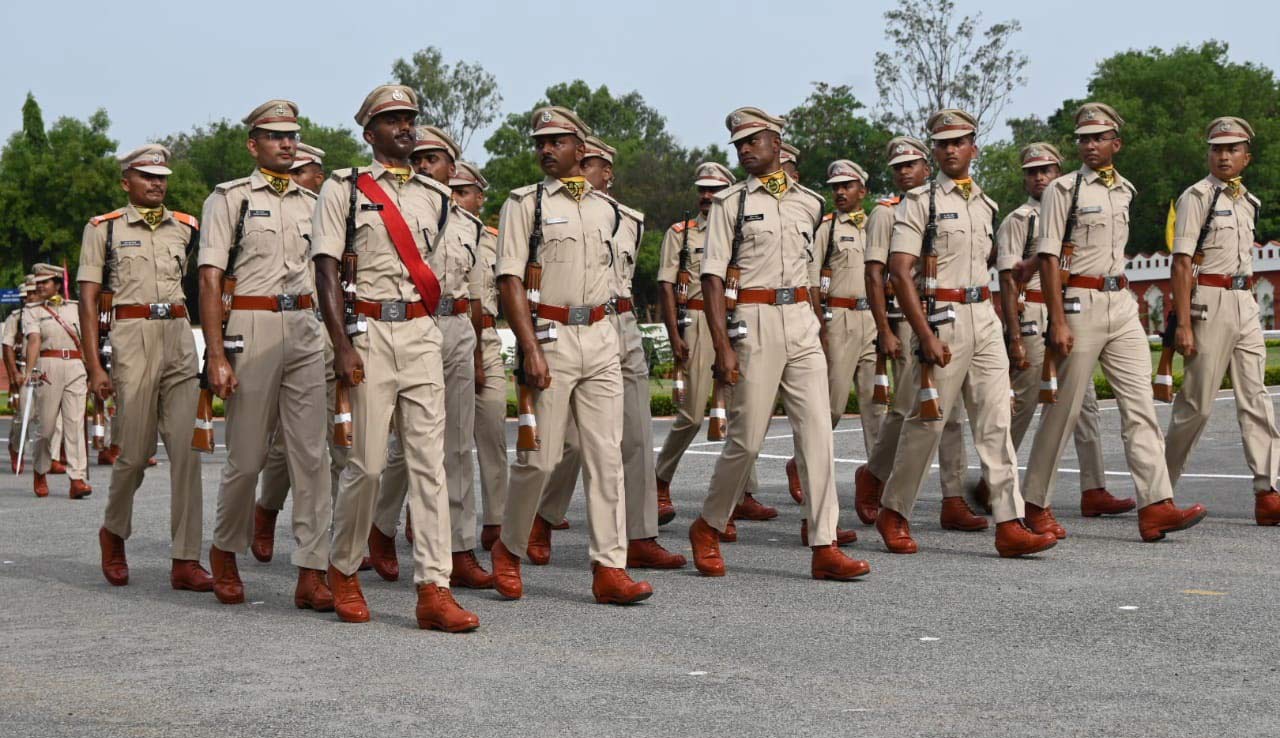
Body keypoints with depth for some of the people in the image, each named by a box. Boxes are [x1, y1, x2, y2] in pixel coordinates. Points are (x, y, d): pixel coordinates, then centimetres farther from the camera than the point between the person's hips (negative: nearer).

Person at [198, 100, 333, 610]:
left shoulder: (311, 203, 16)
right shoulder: (230, 198, 2)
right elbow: (210, 280, -4)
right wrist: (216, 355, -13)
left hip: (306, 330, 4)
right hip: (252, 329, -4)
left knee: (312, 455, -3)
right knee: (247, 457, 2)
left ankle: (311, 574, -2)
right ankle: (225, 551, 26)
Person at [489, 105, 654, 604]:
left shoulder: (603, 208, 14)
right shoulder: (525, 203, -1)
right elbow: (510, 281, -8)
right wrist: (530, 349, -17)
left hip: (600, 338, 5)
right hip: (549, 338, -4)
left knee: (606, 455, -1)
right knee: (539, 457, -2)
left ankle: (609, 569, -1)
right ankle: (509, 550, 20)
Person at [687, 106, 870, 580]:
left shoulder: (808, 203, 13)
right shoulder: (730, 202, 0)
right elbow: (713, 278, -6)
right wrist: (723, 347, -14)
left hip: (802, 325, 4)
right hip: (754, 322, -4)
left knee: (817, 433, -3)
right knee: (746, 439, -1)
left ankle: (824, 549, -2)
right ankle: (708, 528, 20)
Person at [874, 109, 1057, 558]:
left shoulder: (985, 205, 15)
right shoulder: (920, 201, -5)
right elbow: (899, 272, -13)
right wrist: (926, 334, -19)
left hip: (984, 318, 6)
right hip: (942, 318, -5)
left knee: (995, 423, -1)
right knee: (927, 422, 0)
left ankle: (1009, 525, -4)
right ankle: (892, 513, 17)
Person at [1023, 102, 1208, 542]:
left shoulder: (1124, 191, 13)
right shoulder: (1064, 189, -4)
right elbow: (1049, 258, -9)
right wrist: (1057, 322, -16)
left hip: (1122, 304, 6)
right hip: (1080, 303, -6)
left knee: (1140, 406, -3)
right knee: (1064, 410, -1)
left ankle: (1156, 506, -7)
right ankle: (1035, 505, 11)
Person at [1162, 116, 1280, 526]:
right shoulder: (1197, 196, -5)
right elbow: (1181, 263, -11)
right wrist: (1183, 324, -17)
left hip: (1245, 303, 7)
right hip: (1209, 302, -7)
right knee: (1197, 402, -3)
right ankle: (1160, 487, 10)